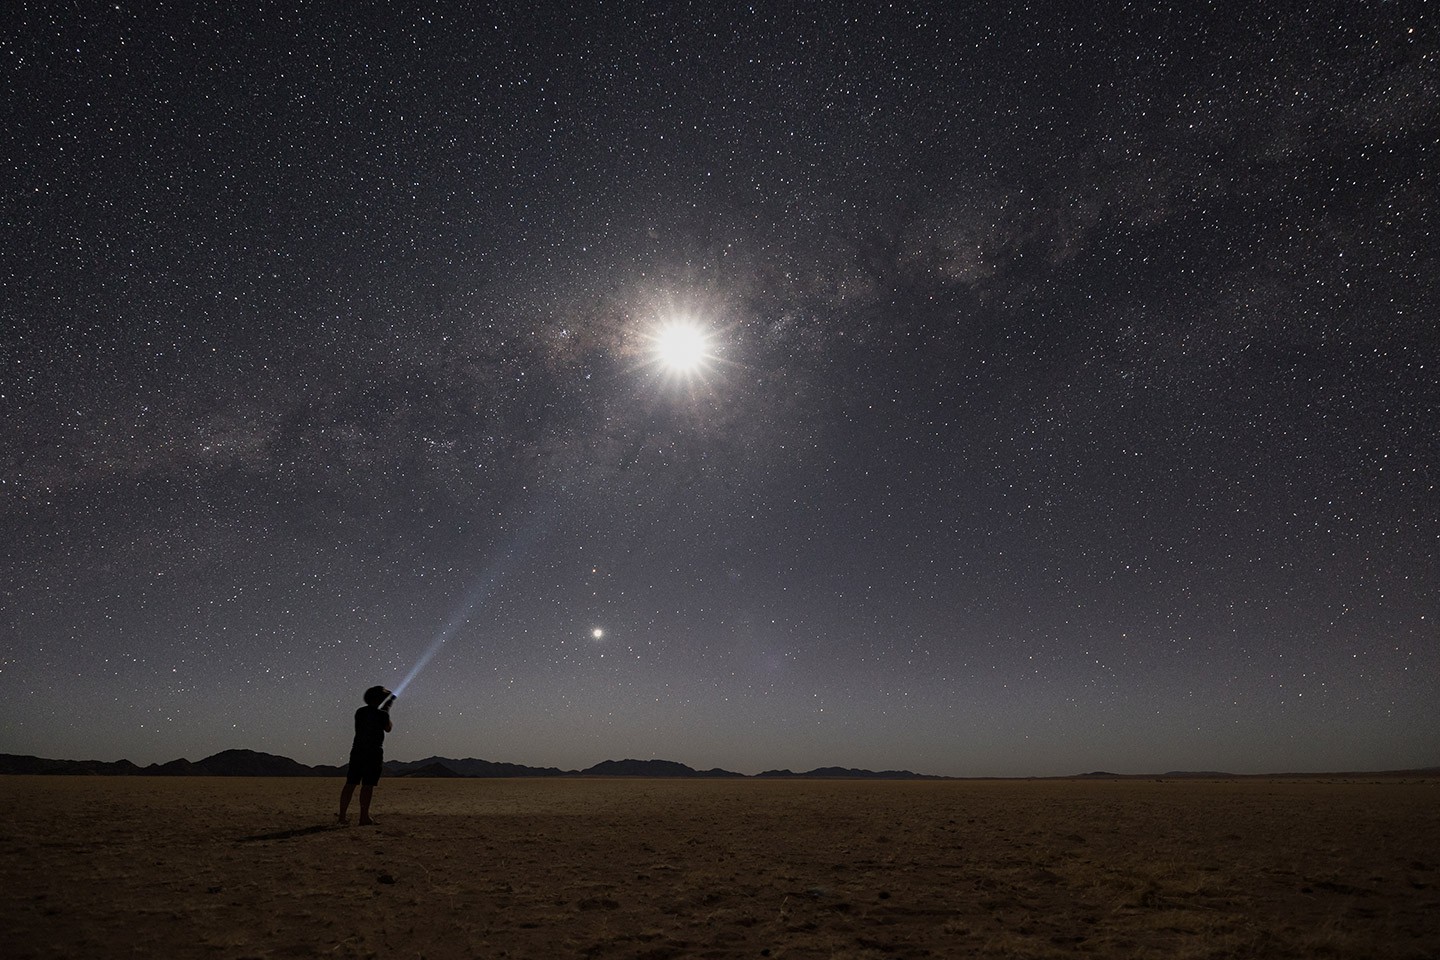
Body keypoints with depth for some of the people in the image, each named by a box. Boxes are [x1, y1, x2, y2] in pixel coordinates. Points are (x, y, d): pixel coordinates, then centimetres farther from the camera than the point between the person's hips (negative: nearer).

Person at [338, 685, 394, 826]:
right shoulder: (381, 714, -9)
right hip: (374, 752, -6)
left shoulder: (360, 712, 7)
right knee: (368, 785, -3)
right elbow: (388, 728, 8)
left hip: (357, 751, 6)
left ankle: (342, 815, 14)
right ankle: (364, 817, -2)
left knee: (350, 783, 10)